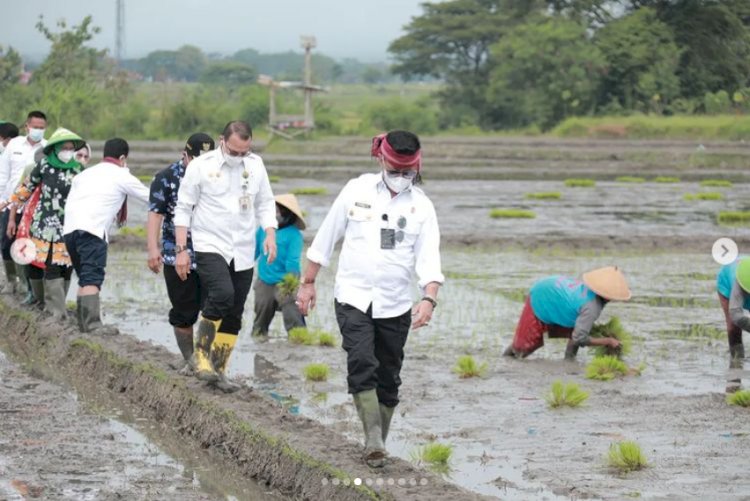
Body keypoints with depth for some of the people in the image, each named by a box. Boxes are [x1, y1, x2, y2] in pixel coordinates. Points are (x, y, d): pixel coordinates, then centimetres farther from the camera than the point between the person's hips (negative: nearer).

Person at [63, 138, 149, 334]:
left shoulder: (85, 174, 27)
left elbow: (69, 201, 21)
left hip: (69, 228, 7)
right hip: (92, 229, -7)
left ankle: (83, 321, 16)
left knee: (85, 278, 16)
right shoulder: (121, 176, 9)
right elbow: (149, 196, 17)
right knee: (92, 278, -13)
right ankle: (93, 324, -23)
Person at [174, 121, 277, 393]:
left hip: (242, 253, 5)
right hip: (210, 246, -5)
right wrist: (181, 249, -6)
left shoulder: (255, 165, 7)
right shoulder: (201, 166, -5)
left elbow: (265, 203, 16)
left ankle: (218, 370, 13)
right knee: (222, 294, -27)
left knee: (234, 314, 4)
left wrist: (270, 234, -1)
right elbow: (183, 208, -1)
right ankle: (201, 353, -11)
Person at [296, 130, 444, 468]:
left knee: (388, 377, 7)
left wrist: (429, 299, -23)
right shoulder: (357, 191, 0)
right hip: (353, 297, -2)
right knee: (362, 364, -20)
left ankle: (377, 444, 20)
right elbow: (326, 237, 8)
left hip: (395, 304, 2)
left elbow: (429, 259, -6)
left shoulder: (421, 206, 1)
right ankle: (374, 441, -24)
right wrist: (308, 282, 9)